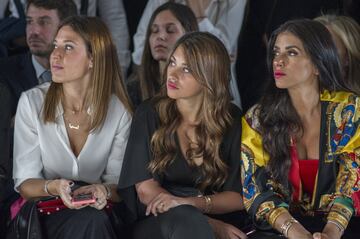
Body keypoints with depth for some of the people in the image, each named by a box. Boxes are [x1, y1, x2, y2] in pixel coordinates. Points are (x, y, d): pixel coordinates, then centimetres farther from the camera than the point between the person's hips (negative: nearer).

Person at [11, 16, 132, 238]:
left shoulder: (119, 111, -2)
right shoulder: (32, 102, -5)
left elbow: (118, 184, 2)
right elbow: (25, 184, -5)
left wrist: (104, 191, -22)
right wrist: (52, 187, -27)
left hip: (97, 210, 2)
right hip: (44, 212, -2)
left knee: (96, 220, -33)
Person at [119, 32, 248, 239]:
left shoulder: (231, 120, 5)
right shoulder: (150, 114, 3)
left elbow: (237, 197, 4)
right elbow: (145, 189, -4)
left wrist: (198, 203, -18)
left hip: (217, 221, 1)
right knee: (183, 219, -36)